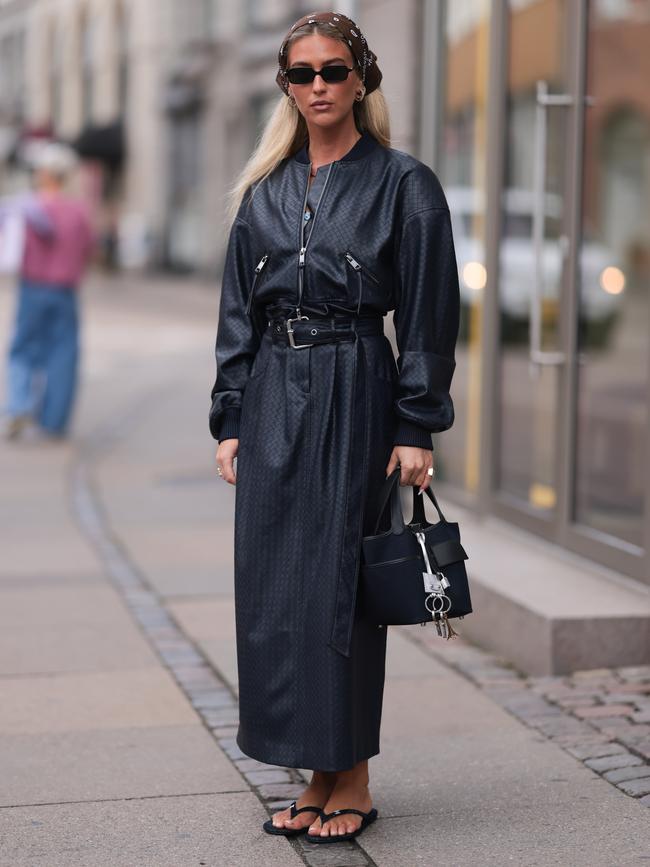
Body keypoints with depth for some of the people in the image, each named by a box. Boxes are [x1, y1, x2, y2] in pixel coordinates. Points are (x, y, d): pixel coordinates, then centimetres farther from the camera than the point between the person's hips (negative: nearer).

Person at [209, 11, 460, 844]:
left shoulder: (403, 183, -2)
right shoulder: (264, 190, 11)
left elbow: (429, 316, -5)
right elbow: (237, 315, 13)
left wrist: (416, 430, -10)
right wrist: (229, 422, 7)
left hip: (354, 397, -5)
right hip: (272, 400, 5)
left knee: (338, 581, -3)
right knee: (272, 582, 4)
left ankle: (352, 781, 10)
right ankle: (316, 777, 16)